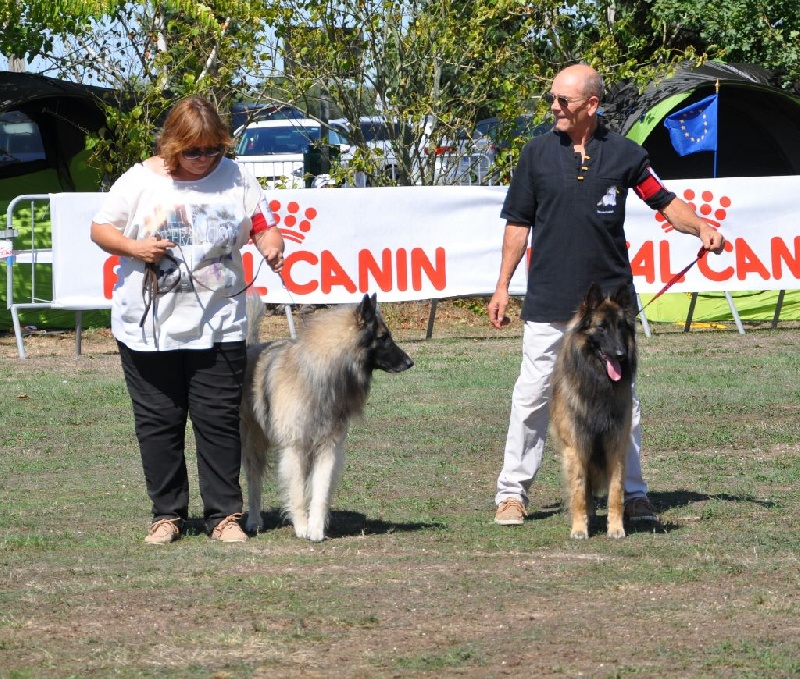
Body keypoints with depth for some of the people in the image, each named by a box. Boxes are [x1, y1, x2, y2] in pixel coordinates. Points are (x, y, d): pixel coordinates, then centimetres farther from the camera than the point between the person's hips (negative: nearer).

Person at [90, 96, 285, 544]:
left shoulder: (236, 179, 5)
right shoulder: (140, 181, 1)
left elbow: (263, 225, 6)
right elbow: (101, 229, 6)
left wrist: (272, 246, -17)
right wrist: (134, 247, -13)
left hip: (218, 326, 0)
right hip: (149, 329, 0)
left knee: (219, 422, -1)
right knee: (158, 422, 4)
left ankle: (225, 515, 5)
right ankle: (168, 514, 13)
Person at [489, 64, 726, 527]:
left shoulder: (624, 154, 2)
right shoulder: (538, 154, 5)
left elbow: (666, 202, 6)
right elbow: (519, 223, 10)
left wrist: (702, 227, -14)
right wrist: (503, 287, 7)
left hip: (610, 298, 0)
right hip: (549, 301, 0)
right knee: (533, 397, -2)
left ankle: (633, 494, 11)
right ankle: (513, 493, 5)